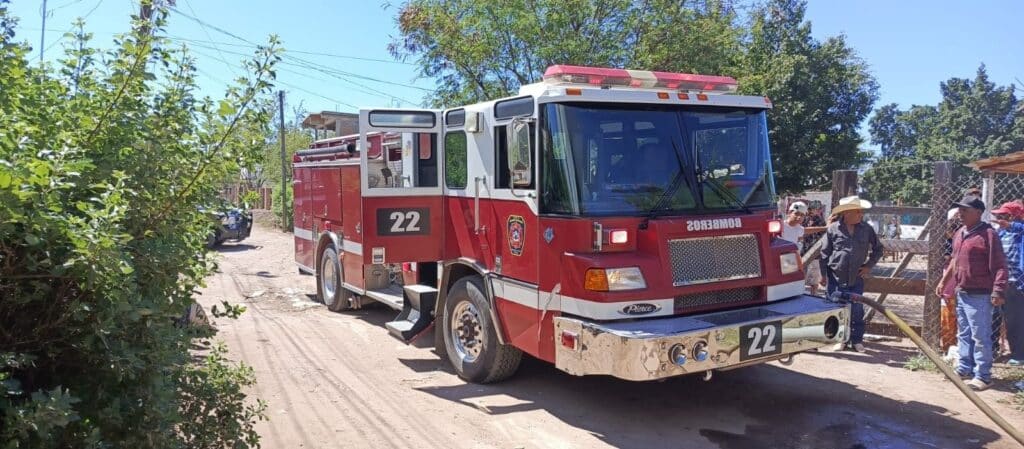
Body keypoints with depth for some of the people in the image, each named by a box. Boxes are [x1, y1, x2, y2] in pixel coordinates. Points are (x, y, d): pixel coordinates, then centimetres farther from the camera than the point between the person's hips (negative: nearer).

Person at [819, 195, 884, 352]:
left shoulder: (866, 229, 2)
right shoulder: (833, 229, -5)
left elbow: (877, 249, 16)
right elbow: (825, 253, 0)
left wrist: (869, 265, 5)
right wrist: (823, 274, -1)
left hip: (856, 278, 2)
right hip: (836, 277, -1)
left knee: (857, 311, 4)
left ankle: (857, 340, 17)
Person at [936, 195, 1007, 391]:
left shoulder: (988, 234, -14)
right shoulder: (959, 233, 12)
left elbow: (999, 266, -17)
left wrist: (997, 291, -23)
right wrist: (943, 281, 23)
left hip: (979, 296, -9)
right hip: (961, 293, 9)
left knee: (980, 337, -4)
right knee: (963, 334, 17)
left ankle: (983, 376, 4)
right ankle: (964, 368, 28)